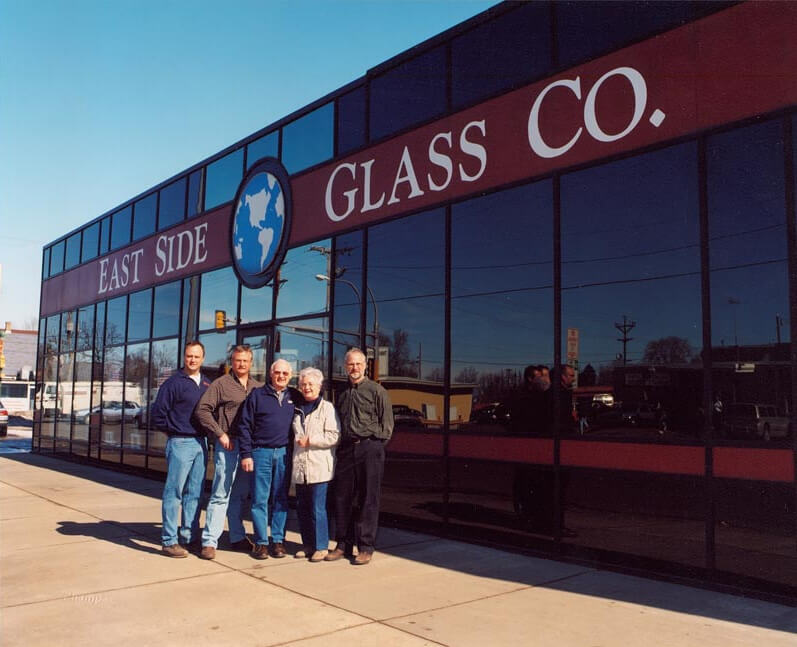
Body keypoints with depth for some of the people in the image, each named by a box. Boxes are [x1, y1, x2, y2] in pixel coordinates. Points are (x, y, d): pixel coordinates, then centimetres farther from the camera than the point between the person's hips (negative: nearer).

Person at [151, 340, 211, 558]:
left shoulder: (207, 384, 12)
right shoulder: (174, 383, -5)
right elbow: (158, 413, -8)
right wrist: (174, 431, -3)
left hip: (201, 443, 6)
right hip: (180, 443, -6)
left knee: (194, 493, 11)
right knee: (174, 492, -3)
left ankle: (189, 537, 20)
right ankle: (170, 541, 3)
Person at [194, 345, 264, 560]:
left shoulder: (258, 387, 13)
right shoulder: (221, 384, -1)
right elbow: (202, 410, -7)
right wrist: (220, 434, -11)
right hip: (228, 445, -5)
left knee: (240, 495, 13)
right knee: (220, 494, -5)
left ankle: (237, 538, 23)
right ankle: (209, 541, 1)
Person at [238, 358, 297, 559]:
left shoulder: (294, 397, 9)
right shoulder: (257, 395, 3)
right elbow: (245, 426, 1)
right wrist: (246, 454, -5)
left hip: (284, 454, 2)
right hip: (261, 452, -2)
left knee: (281, 499, 7)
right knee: (259, 499, 1)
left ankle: (278, 540, 16)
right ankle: (261, 542, 10)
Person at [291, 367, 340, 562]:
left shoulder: (327, 408, -2)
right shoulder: (298, 410, 16)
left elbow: (334, 437, -11)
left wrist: (309, 441, -12)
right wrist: (297, 441, 14)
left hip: (319, 468, -6)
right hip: (299, 468, 6)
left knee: (318, 509, -5)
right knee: (302, 509, 10)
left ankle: (321, 546, 6)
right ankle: (308, 545, 21)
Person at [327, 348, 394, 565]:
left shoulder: (376, 390, 0)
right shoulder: (342, 393, 16)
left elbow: (387, 424, 0)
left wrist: (374, 445, -5)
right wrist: (339, 445, 12)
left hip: (369, 448, -5)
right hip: (346, 449, 5)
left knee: (368, 499, 0)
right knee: (343, 498, 7)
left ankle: (366, 548, 8)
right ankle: (343, 545, 18)